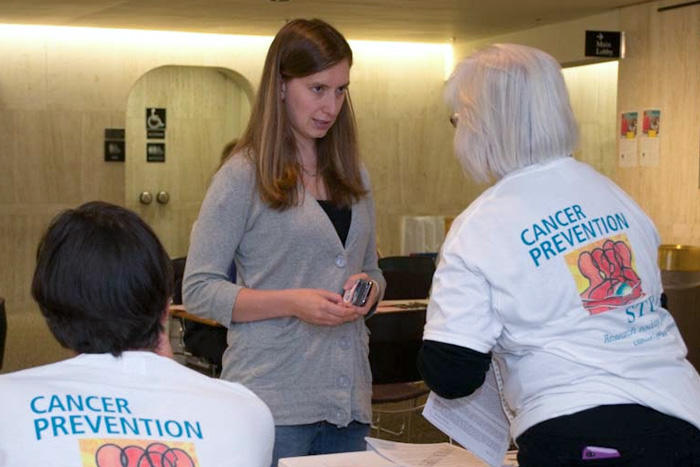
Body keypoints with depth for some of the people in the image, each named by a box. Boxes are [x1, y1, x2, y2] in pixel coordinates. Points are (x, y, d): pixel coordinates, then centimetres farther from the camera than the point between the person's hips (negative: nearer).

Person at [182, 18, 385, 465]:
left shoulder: (354, 176, 13)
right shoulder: (244, 177, -5)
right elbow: (198, 290, -8)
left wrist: (368, 290, -2)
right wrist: (292, 303, -19)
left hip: (349, 398, 5)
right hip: (274, 399, -5)